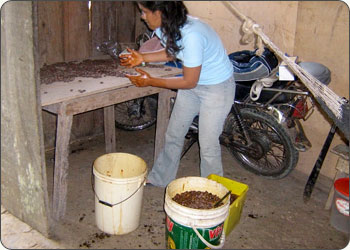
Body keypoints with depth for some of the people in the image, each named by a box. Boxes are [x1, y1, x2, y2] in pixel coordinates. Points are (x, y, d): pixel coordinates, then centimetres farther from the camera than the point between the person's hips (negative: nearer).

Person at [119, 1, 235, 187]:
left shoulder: (191, 36, -34)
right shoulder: (168, 27, -8)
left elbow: (189, 82, -26)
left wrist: (150, 81, -19)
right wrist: (143, 58, 1)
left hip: (217, 88, -8)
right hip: (193, 85, 9)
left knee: (208, 144, 0)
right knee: (173, 135, 16)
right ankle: (159, 178, 35)